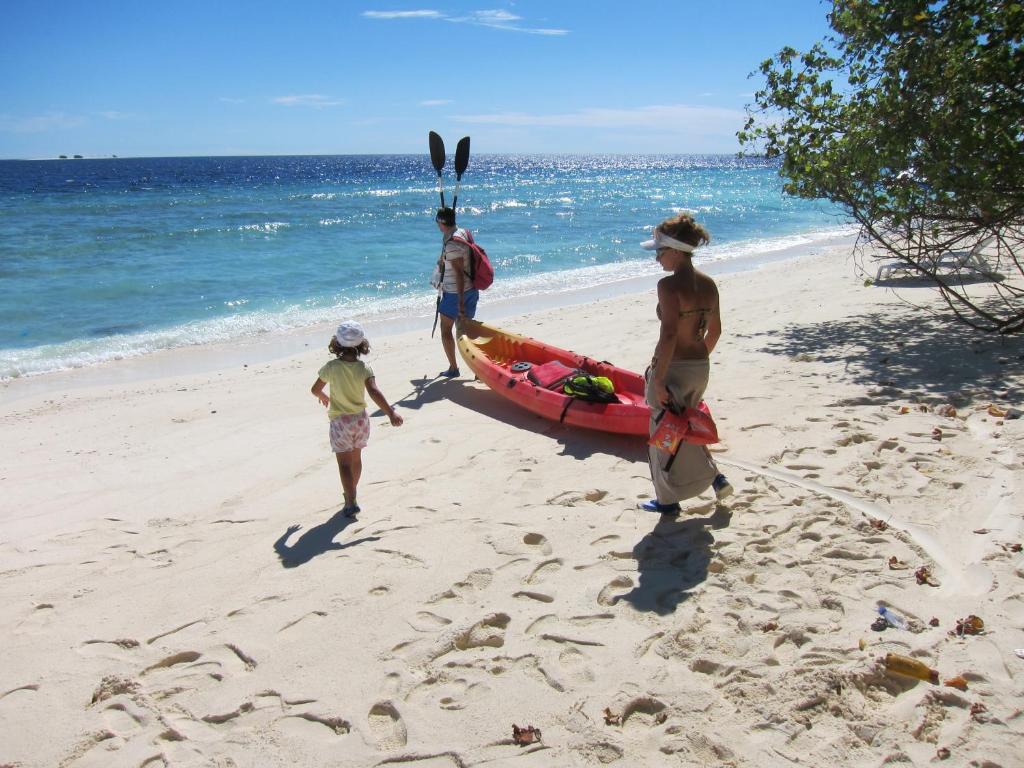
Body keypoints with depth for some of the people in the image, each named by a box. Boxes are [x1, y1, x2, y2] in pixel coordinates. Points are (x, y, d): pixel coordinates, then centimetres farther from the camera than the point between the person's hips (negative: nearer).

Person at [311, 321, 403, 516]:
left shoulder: (331, 367, -14)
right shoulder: (364, 368, -11)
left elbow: (315, 389, -2)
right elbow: (374, 392, -24)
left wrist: (323, 397, 21)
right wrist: (391, 413, -30)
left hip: (340, 421, -3)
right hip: (361, 419, 3)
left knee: (345, 463, 0)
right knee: (356, 458, 21)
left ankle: (351, 502, -10)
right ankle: (351, 492, 39)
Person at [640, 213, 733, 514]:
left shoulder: (669, 285, -19)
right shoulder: (708, 284, 4)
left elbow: (668, 335, -25)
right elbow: (715, 330, 12)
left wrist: (658, 380, -21)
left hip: (673, 368, -7)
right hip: (701, 368, 8)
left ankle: (668, 500, 23)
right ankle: (715, 477, 24)